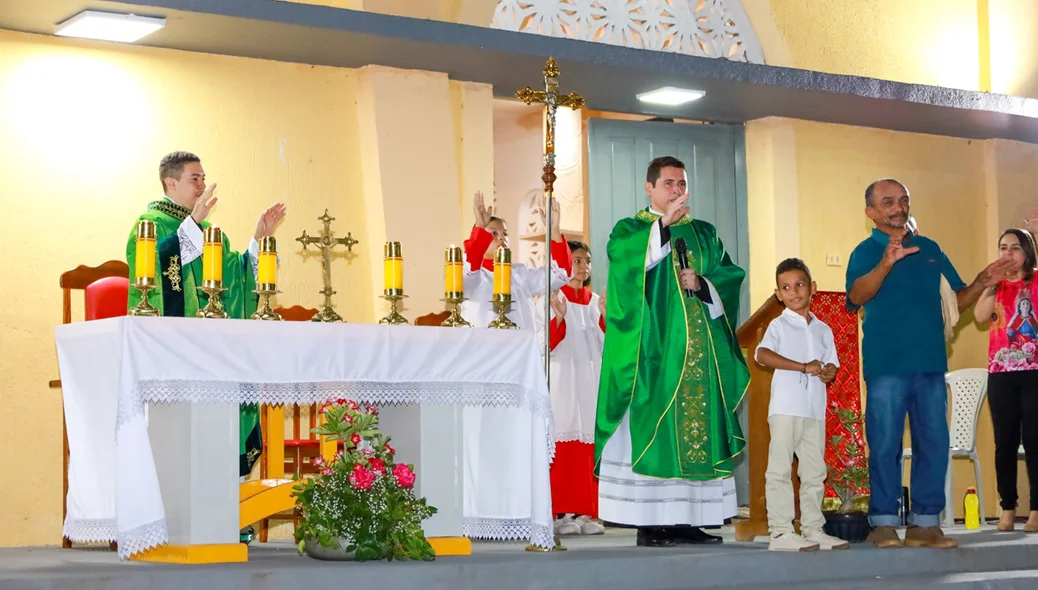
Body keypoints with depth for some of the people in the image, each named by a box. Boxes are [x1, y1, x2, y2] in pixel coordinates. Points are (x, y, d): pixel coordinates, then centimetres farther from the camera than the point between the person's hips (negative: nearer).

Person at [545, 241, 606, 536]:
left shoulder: (596, 301, 15)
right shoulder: (554, 298, 1)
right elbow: (547, 342, -9)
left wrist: (605, 315, -4)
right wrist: (559, 316, -24)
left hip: (592, 378, 5)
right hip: (564, 377, -5)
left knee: (589, 441, 1)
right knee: (564, 442, -9)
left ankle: (585, 512, 4)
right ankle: (561, 513, -7)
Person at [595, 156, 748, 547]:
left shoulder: (704, 234, 19)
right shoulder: (630, 230, 5)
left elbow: (731, 275, 10)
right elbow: (624, 257, -17)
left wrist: (702, 283, -9)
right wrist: (664, 224, -28)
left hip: (699, 350, 5)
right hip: (653, 349, -5)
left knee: (696, 431, 2)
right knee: (651, 431, -9)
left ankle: (689, 518, 5)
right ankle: (649, 523, -9)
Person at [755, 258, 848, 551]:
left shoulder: (823, 329, 16)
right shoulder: (779, 326, 0)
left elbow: (831, 364, 17)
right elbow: (762, 354, -17)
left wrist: (828, 372, -9)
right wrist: (805, 367, -21)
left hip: (815, 409, 6)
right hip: (786, 407, -6)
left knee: (814, 471, 8)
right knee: (780, 469, -7)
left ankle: (813, 529, 15)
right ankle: (781, 532, -7)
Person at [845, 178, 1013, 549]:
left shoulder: (930, 249, 15)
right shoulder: (867, 251, 0)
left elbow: (956, 301, 18)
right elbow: (857, 296, -21)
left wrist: (981, 284, -3)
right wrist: (886, 262, -38)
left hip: (931, 364, 5)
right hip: (887, 365, -5)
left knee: (934, 443, 4)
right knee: (885, 444, -3)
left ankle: (925, 522, 9)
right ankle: (883, 522, 2)